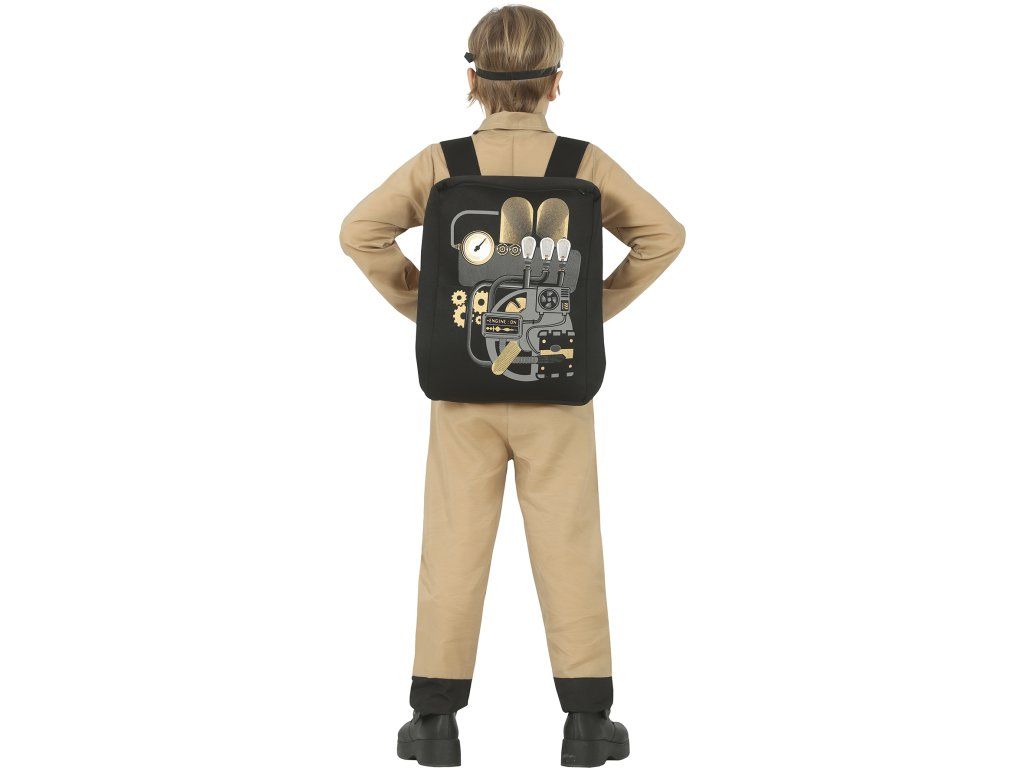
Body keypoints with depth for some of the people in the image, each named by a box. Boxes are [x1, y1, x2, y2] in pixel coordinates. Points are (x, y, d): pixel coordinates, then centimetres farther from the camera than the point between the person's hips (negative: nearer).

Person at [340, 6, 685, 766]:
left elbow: (361, 232, -10)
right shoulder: (585, 163, -5)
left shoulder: (441, 162, -5)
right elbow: (663, 235, -7)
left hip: (464, 382, 1)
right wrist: (598, 307, 1)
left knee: (455, 543, 6)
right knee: (568, 545, 5)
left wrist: (419, 304, 0)